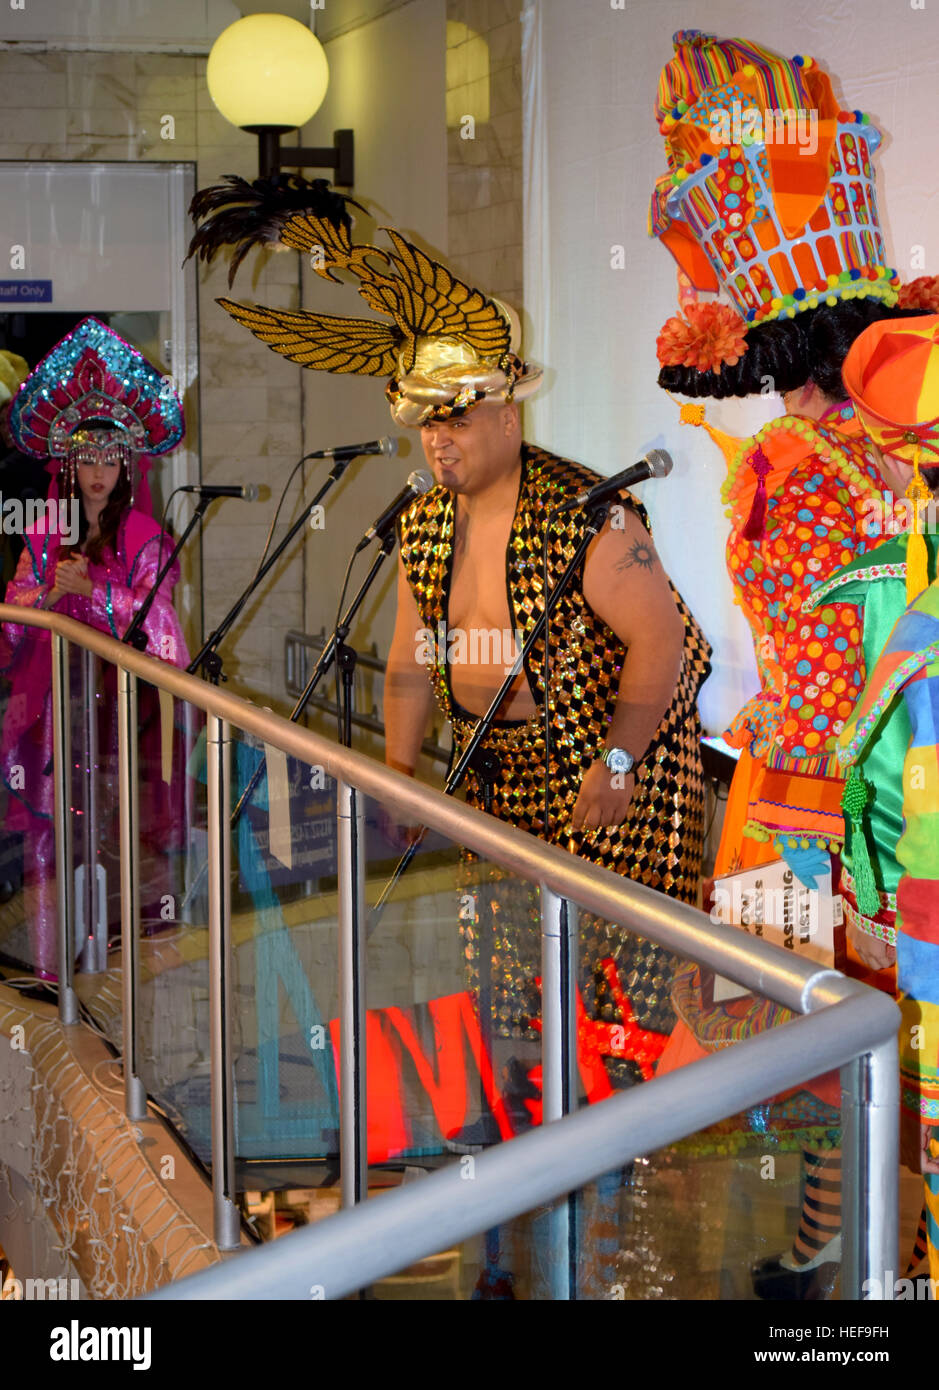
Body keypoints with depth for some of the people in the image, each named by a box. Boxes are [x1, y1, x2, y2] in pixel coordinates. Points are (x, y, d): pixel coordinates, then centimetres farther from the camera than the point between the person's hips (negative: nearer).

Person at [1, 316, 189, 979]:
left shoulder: (143, 537, 2)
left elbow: (153, 616, -6)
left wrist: (92, 589, -16)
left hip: (123, 693, -2)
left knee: (118, 821, -8)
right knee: (55, 820, -3)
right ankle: (55, 956, 1)